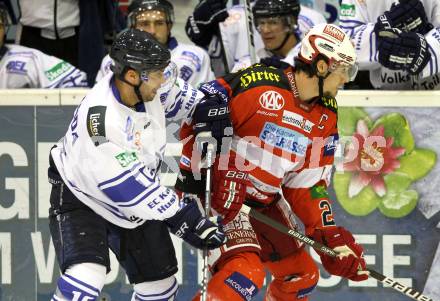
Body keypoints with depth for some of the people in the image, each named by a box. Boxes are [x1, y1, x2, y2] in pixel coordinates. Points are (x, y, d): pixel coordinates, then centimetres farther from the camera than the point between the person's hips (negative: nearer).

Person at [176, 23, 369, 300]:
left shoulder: (326, 116, 4)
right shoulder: (258, 84, -20)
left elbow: (308, 183, 5)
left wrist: (331, 235, -6)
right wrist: (194, 177, -16)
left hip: (265, 203, 8)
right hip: (220, 194, -8)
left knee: (302, 275, 15)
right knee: (246, 273, -27)